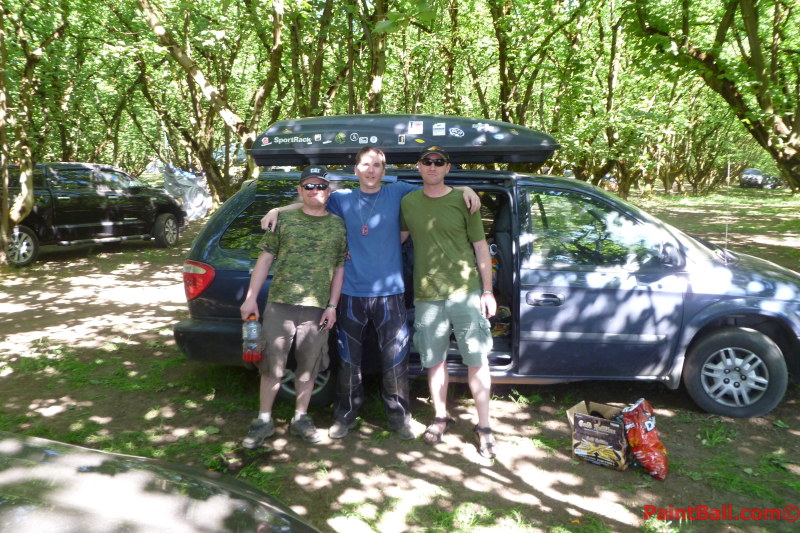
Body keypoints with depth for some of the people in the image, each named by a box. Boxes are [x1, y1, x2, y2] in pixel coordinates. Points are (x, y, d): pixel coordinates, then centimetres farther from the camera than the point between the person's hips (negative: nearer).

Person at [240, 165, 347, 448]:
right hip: (280, 305, -1)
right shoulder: (284, 220, 4)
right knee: (272, 366, 4)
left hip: (317, 309, 1)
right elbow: (265, 260, 4)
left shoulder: (338, 225, 7)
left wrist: (332, 306, 1)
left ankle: (300, 418, 28)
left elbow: (340, 268, 8)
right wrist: (251, 297, -2)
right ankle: (264, 421, 20)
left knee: (308, 367, 11)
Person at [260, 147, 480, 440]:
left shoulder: (398, 193, 3)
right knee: (349, 359, 11)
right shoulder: (342, 198, 8)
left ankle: (399, 416, 22)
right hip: (352, 292, 1)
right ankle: (345, 414, 28)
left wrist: (465, 189, -7)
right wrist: (277, 210, 5)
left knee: (395, 359, 4)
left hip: (389, 291, -1)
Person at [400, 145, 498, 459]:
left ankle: (484, 426, 12)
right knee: (434, 360, 11)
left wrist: (487, 291, -2)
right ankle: (440, 417, 28)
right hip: (427, 294, 2)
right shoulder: (408, 202, 6)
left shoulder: (463, 200, 0)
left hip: (465, 291, -2)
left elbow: (481, 247, 2)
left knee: (476, 359, 0)